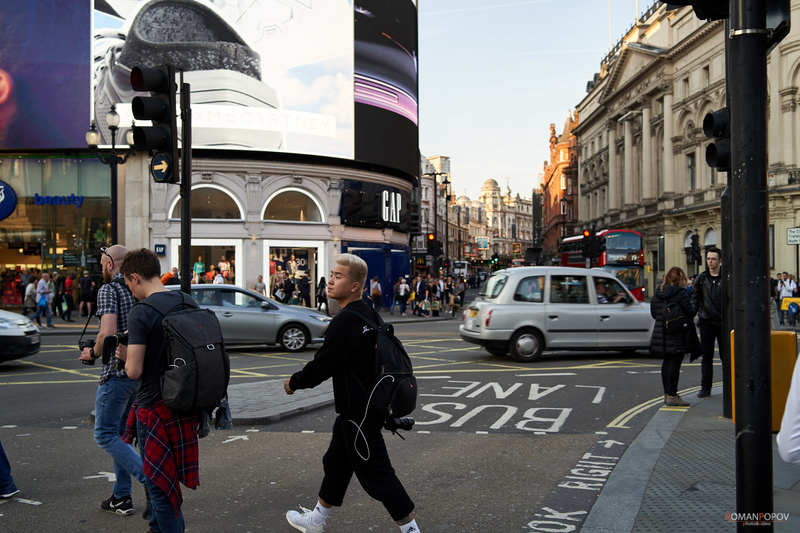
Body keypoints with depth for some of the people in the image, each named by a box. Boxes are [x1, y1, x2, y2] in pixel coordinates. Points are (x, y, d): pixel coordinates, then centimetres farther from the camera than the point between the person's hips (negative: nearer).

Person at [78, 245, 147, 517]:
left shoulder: (108, 290, -11)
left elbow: (107, 332, -23)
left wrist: (93, 353, -6)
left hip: (116, 372, -8)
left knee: (105, 434, 0)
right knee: (120, 432, 17)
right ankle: (121, 497, 21)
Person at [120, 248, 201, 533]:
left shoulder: (141, 312, -17)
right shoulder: (190, 304, 4)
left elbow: (134, 371, -20)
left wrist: (126, 356, 1)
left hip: (154, 406, -7)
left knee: (159, 483, 6)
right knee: (167, 476, 23)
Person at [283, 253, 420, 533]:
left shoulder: (345, 322, -24)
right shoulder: (369, 313, 6)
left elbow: (322, 366, -18)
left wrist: (294, 382, -1)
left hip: (359, 413, -10)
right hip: (367, 403, 10)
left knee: (375, 473, -1)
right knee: (336, 462, 22)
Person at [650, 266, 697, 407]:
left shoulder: (658, 292, 7)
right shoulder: (680, 293, -14)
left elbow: (653, 312, 13)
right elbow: (691, 311, -10)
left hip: (661, 332, 7)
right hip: (678, 334, -7)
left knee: (667, 362, 14)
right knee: (674, 363, -4)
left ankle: (667, 394, 20)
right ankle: (672, 396, -3)